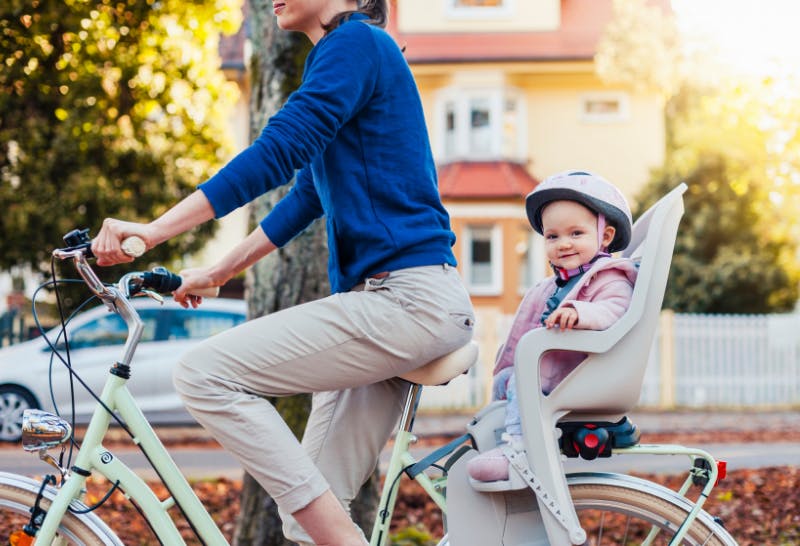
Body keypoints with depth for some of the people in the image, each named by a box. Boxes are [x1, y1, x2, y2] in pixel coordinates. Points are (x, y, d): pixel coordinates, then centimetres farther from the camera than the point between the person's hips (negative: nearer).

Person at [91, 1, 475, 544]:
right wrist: (219, 271, 26)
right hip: (386, 300, 10)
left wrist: (153, 230, -22)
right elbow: (308, 195, 28)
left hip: (407, 298, -10)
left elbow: (276, 152, -19)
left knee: (205, 373, -16)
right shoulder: (345, 55, 23)